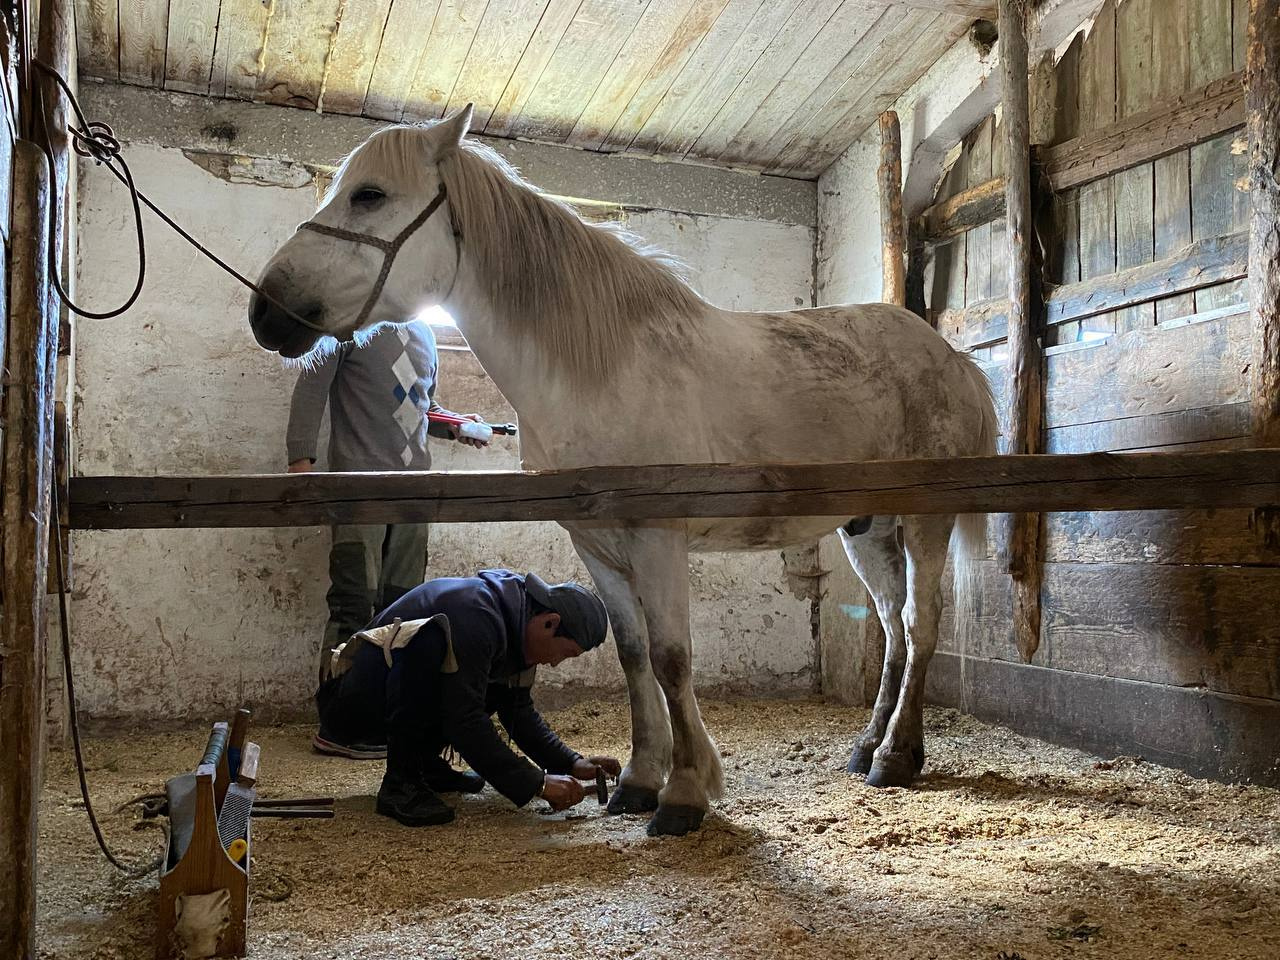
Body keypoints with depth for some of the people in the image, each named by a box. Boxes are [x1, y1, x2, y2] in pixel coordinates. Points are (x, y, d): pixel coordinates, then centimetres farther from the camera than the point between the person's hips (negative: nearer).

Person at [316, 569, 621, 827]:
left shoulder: (515, 626, 2)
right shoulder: (474, 616, -28)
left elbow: (519, 711, 11)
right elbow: (465, 722, -31)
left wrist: (572, 763, 1)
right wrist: (537, 784, -26)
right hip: (348, 704, -9)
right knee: (432, 641, -34)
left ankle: (424, 761, 10)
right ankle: (400, 782, -22)